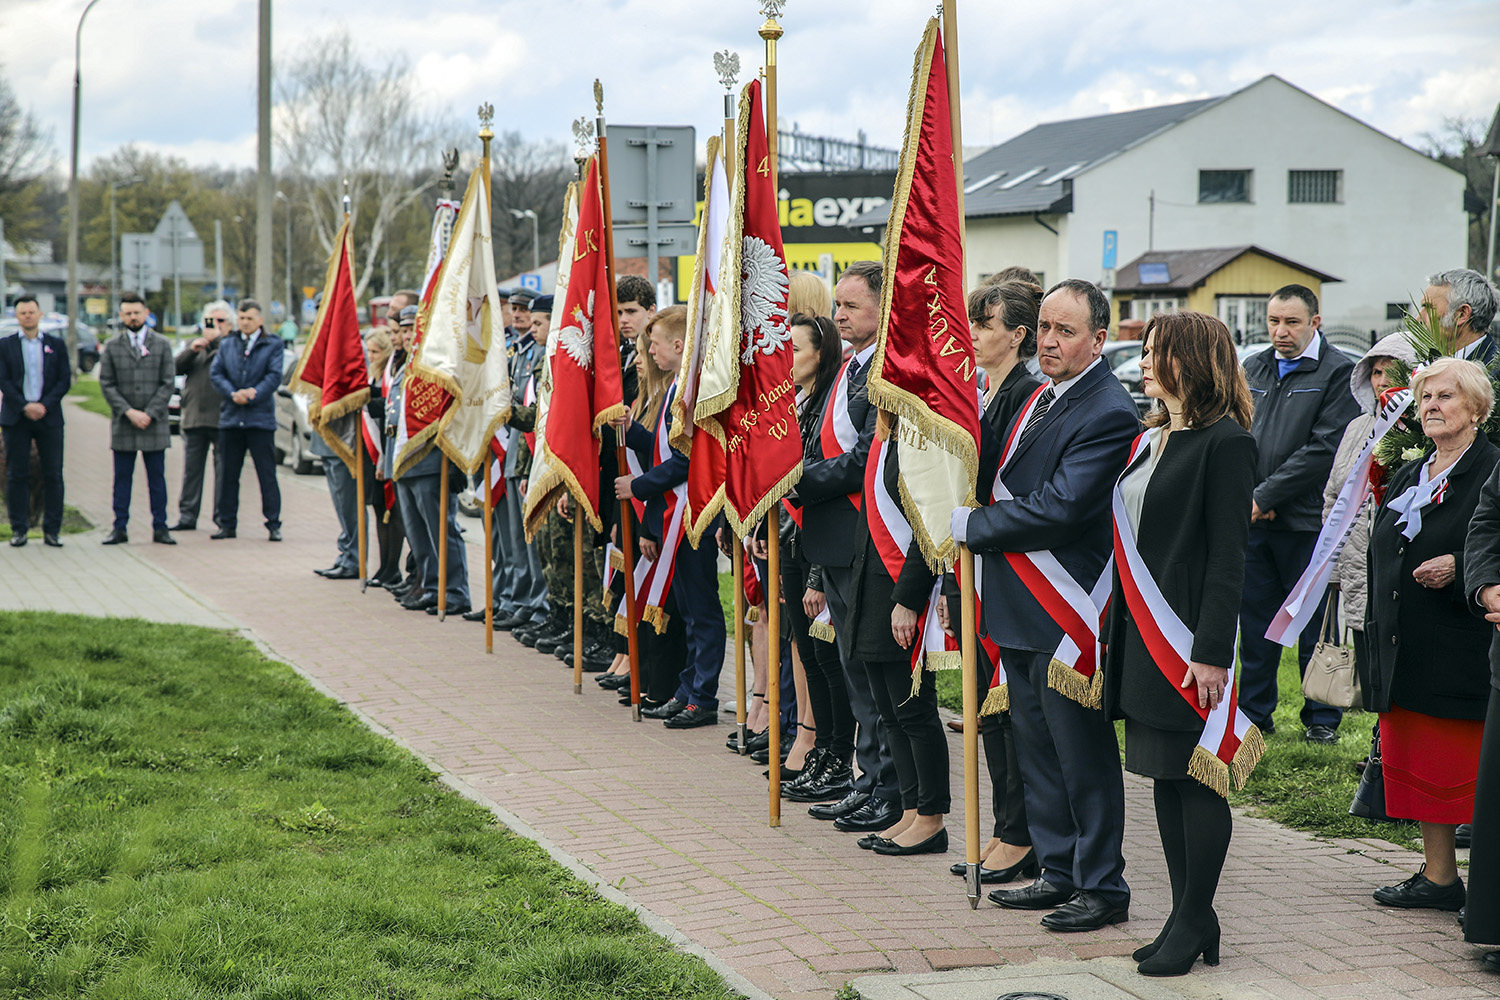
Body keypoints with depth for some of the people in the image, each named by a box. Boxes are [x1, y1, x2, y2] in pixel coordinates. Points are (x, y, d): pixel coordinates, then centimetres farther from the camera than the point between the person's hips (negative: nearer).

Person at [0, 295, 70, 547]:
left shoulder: (57, 345, 10)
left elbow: (64, 380, 4)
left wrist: (44, 405, -10)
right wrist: (25, 406, -12)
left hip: (49, 417, 0)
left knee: (53, 475, -2)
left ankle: (52, 530, 3)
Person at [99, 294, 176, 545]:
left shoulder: (161, 344, 5)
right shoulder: (112, 346, 6)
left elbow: (168, 383, 0)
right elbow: (106, 384, 2)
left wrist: (149, 414, -9)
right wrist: (128, 411, -10)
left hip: (155, 422, 0)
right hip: (123, 423, 0)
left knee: (157, 478, 2)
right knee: (122, 478, 3)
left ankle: (160, 528, 6)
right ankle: (120, 528, 8)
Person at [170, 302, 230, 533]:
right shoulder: (193, 344, 20)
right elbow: (175, 368, 8)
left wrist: (216, 338, -16)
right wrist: (192, 350, -7)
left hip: (221, 417, -4)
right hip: (193, 417, 5)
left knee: (223, 469, -2)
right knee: (191, 470, 6)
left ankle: (223, 515, 5)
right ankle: (187, 516, 9)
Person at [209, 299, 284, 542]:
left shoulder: (273, 345, 4)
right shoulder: (228, 345, 13)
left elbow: (274, 376, -6)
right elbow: (215, 372, 4)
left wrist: (253, 395, -17)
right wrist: (233, 394, -12)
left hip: (260, 418, -3)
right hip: (231, 418, 3)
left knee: (267, 474, -2)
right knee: (229, 474, 7)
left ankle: (273, 524, 3)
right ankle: (227, 524, 14)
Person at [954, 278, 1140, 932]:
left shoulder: (1108, 413, -17)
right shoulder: (1042, 397, 12)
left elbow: (1056, 510, -23)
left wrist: (969, 525, -15)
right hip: (1020, 605, 9)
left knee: (1082, 751, 0)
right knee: (1036, 747, 16)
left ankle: (1103, 886, 9)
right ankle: (1059, 872, 27)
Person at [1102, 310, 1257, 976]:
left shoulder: (1226, 443, -11)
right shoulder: (1150, 439, 15)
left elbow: (1227, 555, -15)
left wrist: (1212, 651, -19)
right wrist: (1114, 629, 15)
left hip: (1187, 634, -9)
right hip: (1141, 631, 9)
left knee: (1196, 778, -2)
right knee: (1165, 777, 11)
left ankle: (1195, 925, 5)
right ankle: (1186, 917, 18)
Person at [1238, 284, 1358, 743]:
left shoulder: (1338, 372, -7)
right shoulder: (1253, 369, 12)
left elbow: (1325, 449, -13)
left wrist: (1264, 496, -13)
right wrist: (1245, 495, -4)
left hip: (1307, 520, -5)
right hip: (1253, 519, 5)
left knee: (1315, 627, 3)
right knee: (1255, 621, 10)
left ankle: (1322, 719, 15)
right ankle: (1254, 713, 20)